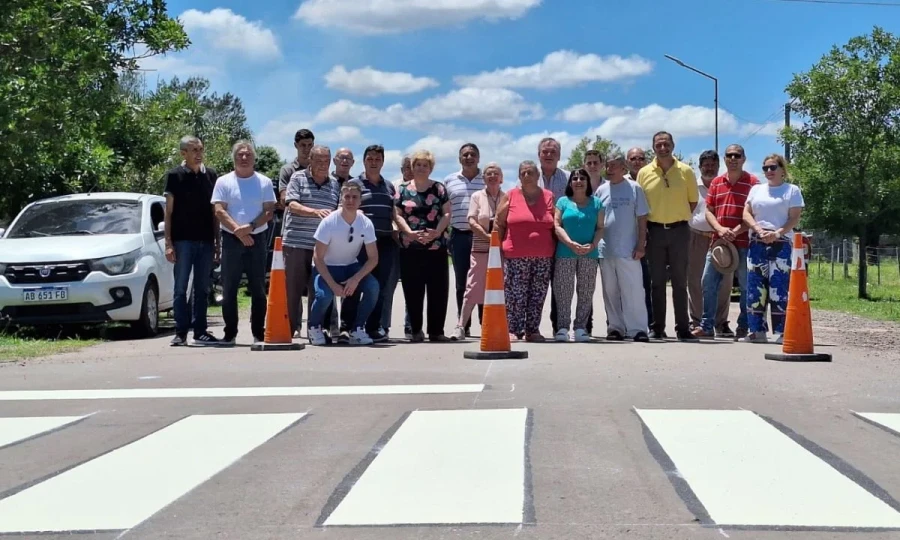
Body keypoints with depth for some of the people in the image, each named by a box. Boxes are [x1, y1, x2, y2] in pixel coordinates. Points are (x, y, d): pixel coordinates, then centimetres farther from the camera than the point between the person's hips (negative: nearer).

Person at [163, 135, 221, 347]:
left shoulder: (210, 175, 11)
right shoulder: (175, 176, 1)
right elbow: (169, 212, 0)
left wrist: (218, 242, 9)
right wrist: (168, 243, -7)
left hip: (206, 241, 3)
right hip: (182, 240, -3)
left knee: (202, 289, 7)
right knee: (181, 288, -1)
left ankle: (200, 331, 12)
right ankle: (181, 333, 2)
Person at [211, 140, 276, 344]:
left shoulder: (264, 182, 7)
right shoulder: (224, 182, 5)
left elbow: (269, 211, 0)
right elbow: (219, 211, -4)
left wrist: (250, 227, -16)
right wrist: (238, 230, -16)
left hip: (257, 240, 0)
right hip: (231, 240, 0)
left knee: (258, 289, 3)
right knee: (229, 289, 1)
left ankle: (259, 332, 8)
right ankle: (230, 333, 7)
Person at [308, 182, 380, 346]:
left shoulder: (366, 224, -12)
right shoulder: (329, 222, -21)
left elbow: (373, 258, -10)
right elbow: (318, 258, -18)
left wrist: (356, 279, -25)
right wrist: (333, 284, -27)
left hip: (351, 266, 3)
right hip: (326, 268, -3)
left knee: (373, 287, -25)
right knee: (324, 295, -32)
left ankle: (357, 330, -6)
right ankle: (315, 327, 1)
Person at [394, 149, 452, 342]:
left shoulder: (439, 189, 9)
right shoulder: (403, 190, 9)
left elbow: (447, 213, 3)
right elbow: (398, 215, 3)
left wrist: (437, 232, -13)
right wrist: (410, 233, -12)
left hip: (436, 247, 0)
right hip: (411, 248, 0)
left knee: (438, 289, 0)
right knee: (413, 291, 1)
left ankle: (436, 331, 7)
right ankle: (416, 331, 8)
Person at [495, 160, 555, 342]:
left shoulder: (549, 197, 9)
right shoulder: (510, 196, 6)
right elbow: (498, 223, 8)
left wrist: (556, 252, 6)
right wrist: (498, 249, 1)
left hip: (543, 257, 2)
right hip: (516, 256, -2)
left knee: (538, 296, 4)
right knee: (515, 295, -5)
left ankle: (533, 330, 12)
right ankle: (513, 330, 0)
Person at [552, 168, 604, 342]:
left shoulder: (596, 203, 11)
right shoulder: (563, 202, 8)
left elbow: (600, 228, 7)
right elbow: (557, 226, 0)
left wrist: (593, 245, -11)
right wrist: (571, 244, -13)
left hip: (589, 254, 1)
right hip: (565, 254, -1)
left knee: (586, 292, 2)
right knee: (563, 291, -4)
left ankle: (580, 327, 6)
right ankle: (562, 327, -1)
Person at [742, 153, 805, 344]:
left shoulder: (792, 190, 7)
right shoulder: (756, 189, 18)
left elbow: (794, 218, -1)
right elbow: (746, 214, 9)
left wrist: (777, 233, -17)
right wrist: (759, 229, -9)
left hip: (781, 244, -4)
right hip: (757, 244, 4)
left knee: (779, 288, -10)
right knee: (755, 288, 0)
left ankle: (782, 332, -9)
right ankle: (757, 331, 5)